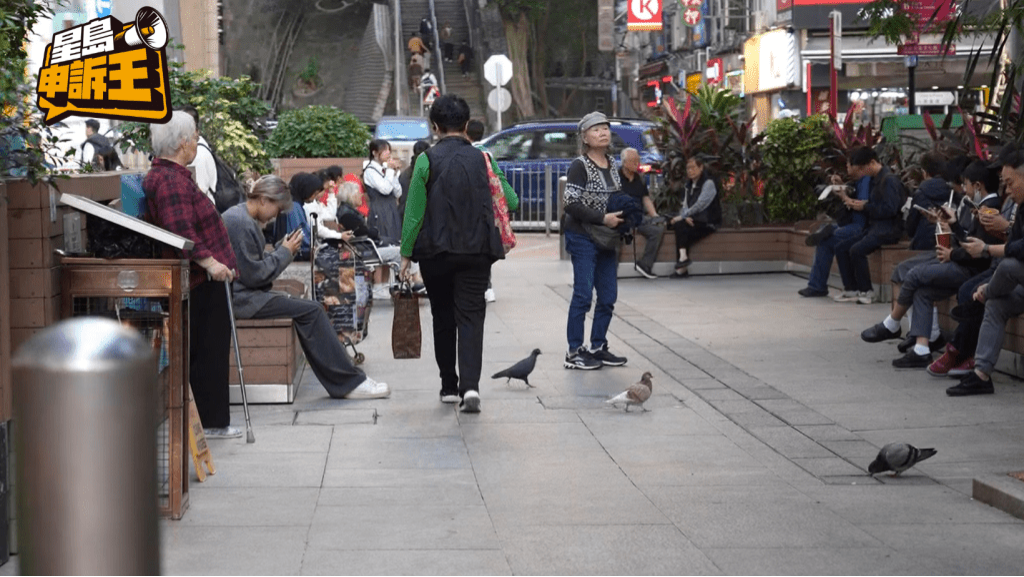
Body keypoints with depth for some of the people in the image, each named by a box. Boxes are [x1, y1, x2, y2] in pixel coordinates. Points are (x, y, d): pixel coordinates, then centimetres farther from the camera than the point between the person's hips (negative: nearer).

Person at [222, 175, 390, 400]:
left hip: (246, 294, 11)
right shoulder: (241, 223, -16)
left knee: (311, 309, 1)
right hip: (242, 298, -11)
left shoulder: (240, 217, 17)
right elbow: (253, 275, -18)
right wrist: (284, 253, -7)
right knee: (311, 311, -15)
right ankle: (350, 382, -10)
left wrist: (283, 250, 5)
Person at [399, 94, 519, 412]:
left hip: (435, 252, 0)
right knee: (471, 317, -1)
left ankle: (449, 386, 19)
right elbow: (511, 202, 5)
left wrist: (406, 253, 2)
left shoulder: (427, 160, -5)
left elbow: (414, 212, -6)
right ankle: (470, 385, -18)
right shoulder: (482, 159, 0)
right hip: (476, 252, 1)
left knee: (443, 319, 13)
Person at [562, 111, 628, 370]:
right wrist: (603, 218, -19)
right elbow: (572, 204, -16)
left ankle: (598, 347, 18)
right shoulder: (580, 166, -10)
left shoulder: (611, 164, 12)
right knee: (583, 295, -7)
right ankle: (574, 352, -1)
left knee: (608, 296, 8)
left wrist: (621, 218, 6)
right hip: (583, 238, -7)